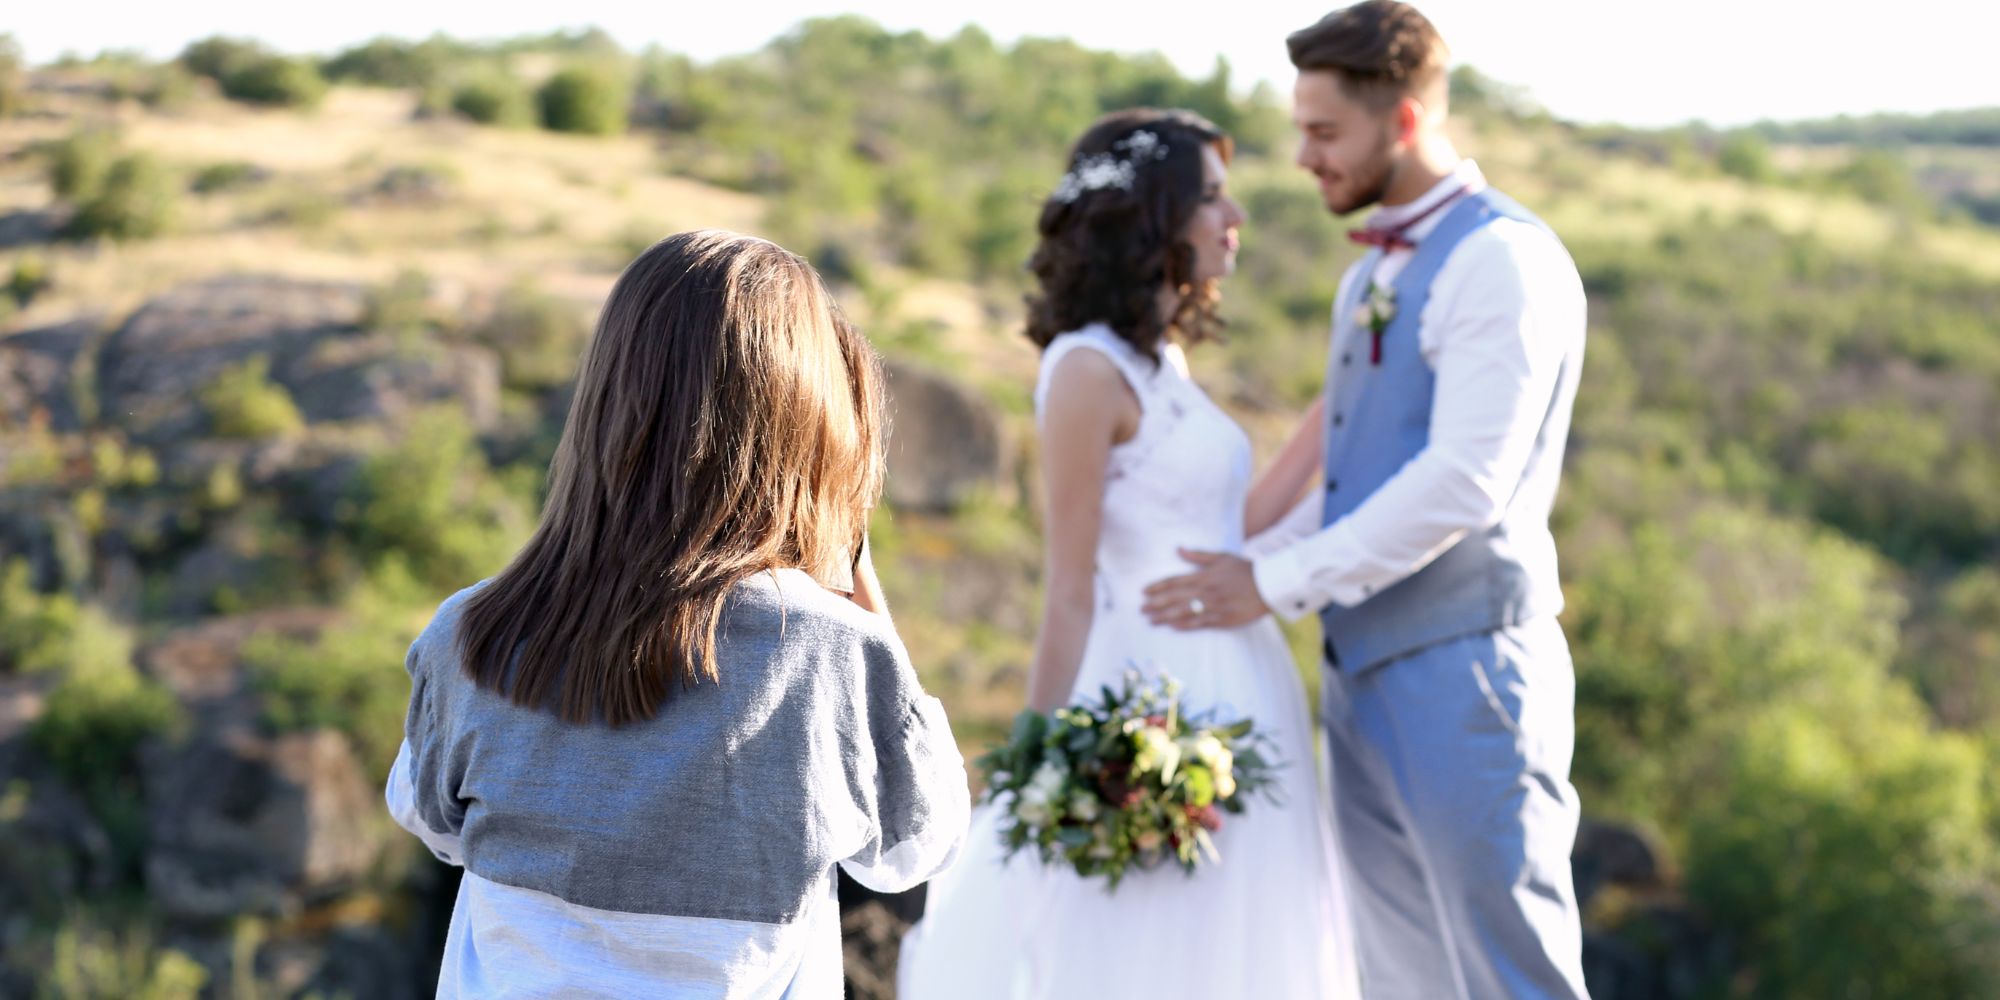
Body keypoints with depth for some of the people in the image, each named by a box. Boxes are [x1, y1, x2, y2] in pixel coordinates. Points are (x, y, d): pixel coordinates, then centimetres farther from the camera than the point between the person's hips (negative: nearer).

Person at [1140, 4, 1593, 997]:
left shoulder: (1503, 259, -11)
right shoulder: (1371, 276, 17)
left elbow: (1467, 480, -20)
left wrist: (1278, 584, -16)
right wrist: (1236, 572, 10)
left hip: (1462, 667, -9)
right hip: (1364, 673, 9)